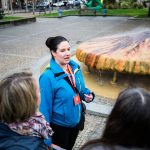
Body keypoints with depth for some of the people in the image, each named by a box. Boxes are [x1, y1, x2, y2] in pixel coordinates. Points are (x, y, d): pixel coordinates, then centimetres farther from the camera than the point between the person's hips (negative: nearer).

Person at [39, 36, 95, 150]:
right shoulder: (48, 77, -26)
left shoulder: (75, 67, -5)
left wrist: (88, 95, -12)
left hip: (75, 121, 6)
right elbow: (45, 107, -22)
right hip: (59, 125, -6)